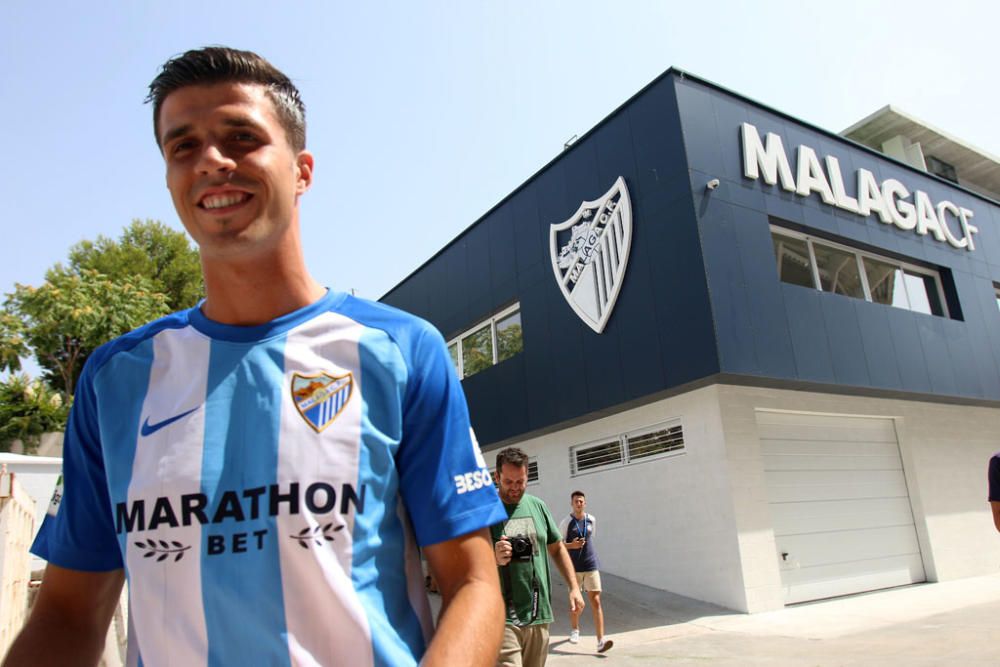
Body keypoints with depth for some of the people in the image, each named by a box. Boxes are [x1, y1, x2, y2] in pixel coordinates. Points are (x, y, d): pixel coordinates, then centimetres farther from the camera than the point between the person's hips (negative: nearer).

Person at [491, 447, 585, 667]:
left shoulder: (537, 506, 9)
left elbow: (557, 548, 17)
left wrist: (574, 587, 9)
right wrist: (494, 559, -24)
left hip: (539, 615, 5)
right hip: (502, 617, -5)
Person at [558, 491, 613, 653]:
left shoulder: (591, 520, 4)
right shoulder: (566, 522, -6)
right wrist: (572, 545, -21)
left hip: (591, 565, 2)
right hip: (574, 567, -1)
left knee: (596, 600, -7)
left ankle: (601, 641, -9)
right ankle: (575, 630, 37)